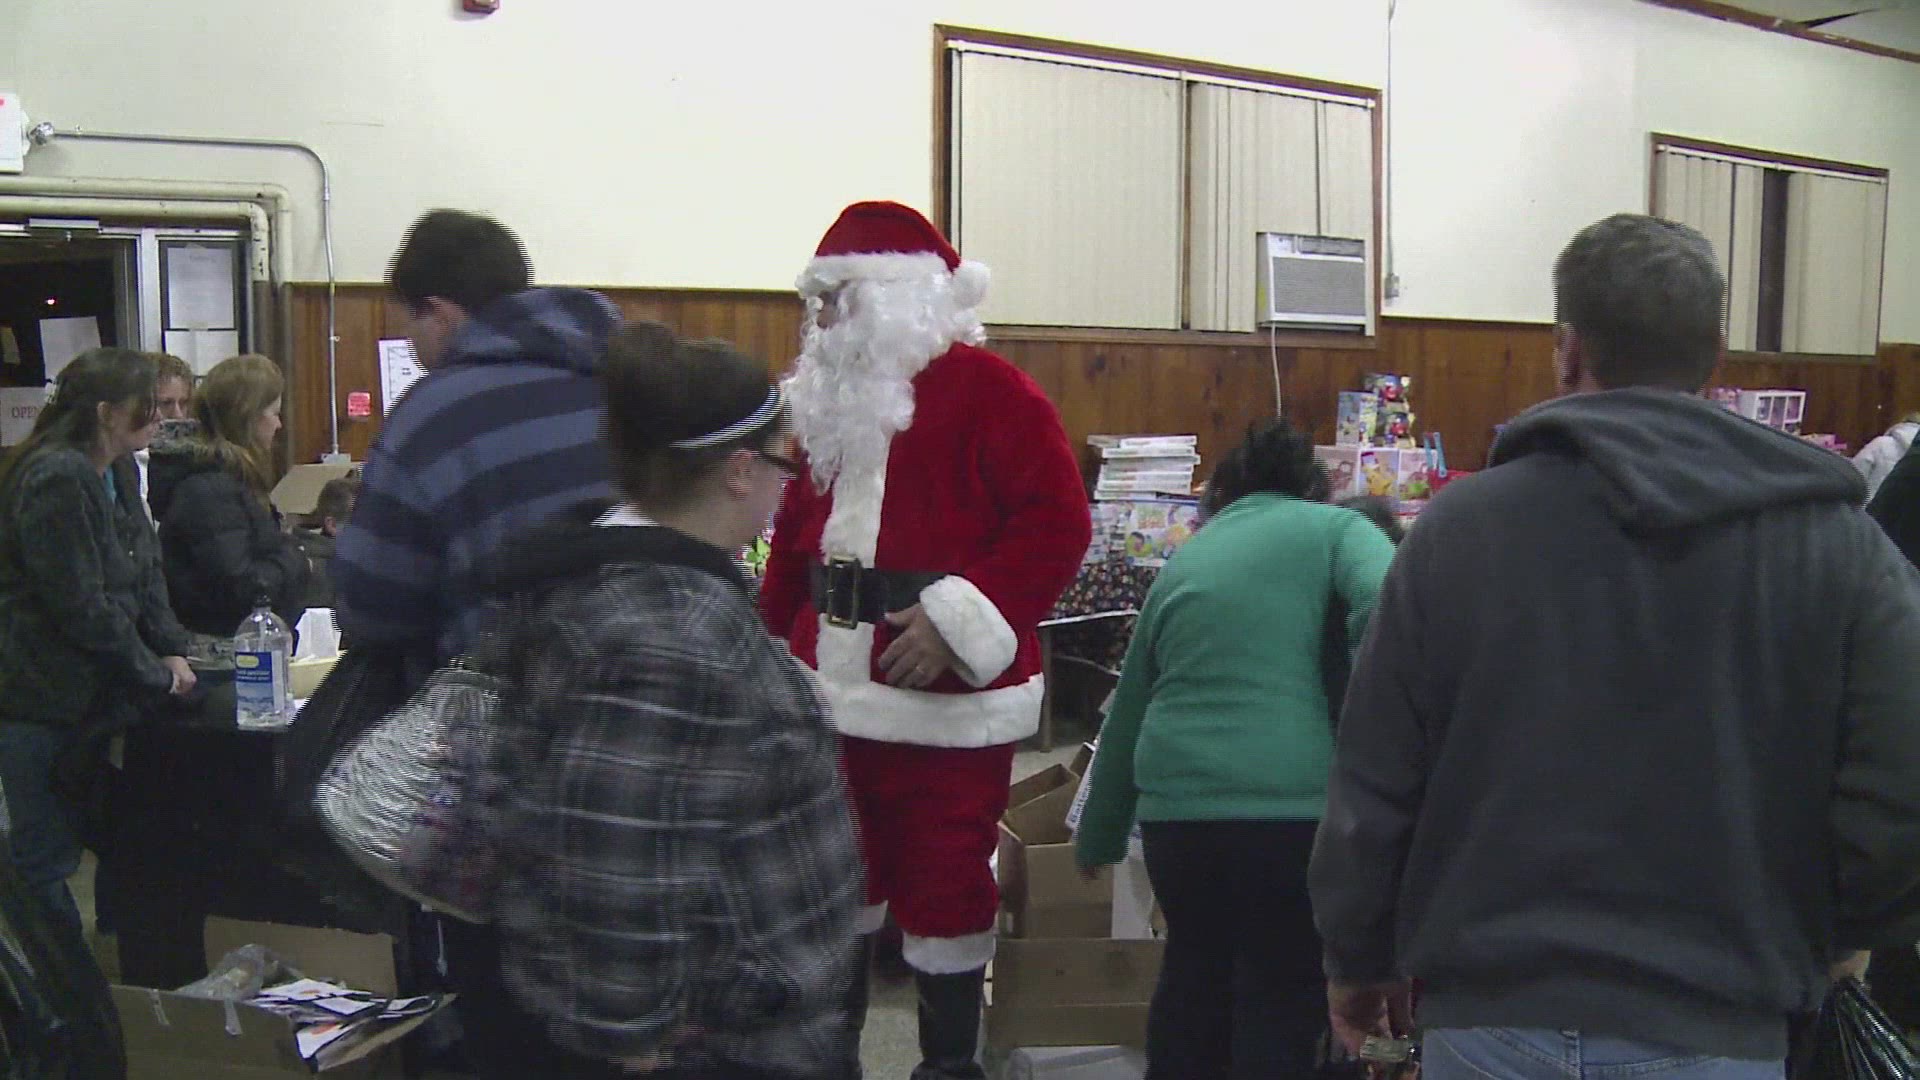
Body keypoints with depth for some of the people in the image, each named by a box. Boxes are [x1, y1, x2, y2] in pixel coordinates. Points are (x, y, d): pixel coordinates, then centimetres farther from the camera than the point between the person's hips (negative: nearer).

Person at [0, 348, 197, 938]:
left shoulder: (112, 474, 9)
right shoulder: (56, 479, -21)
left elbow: (146, 571, 12)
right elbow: (82, 606, -22)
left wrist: (172, 650, -2)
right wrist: (156, 675, -13)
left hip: (90, 694, 10)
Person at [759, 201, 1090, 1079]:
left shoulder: (986, 390, -9)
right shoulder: (830, 399, 14)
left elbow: (1057, 522, -15)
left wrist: (958, 621, -20)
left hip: (943, 694, -7)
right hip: (832, 687, 7)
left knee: (943, 882, 4)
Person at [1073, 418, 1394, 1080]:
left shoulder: (1181, 564, 22)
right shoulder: (1331, 528, 9)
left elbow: (1127, 716, 28)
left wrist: (1098, 841, 39)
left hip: (1178, 806, 5)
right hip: (1292, 804, -4)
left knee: (1195, 970, 26)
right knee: (1285, 995, 12)